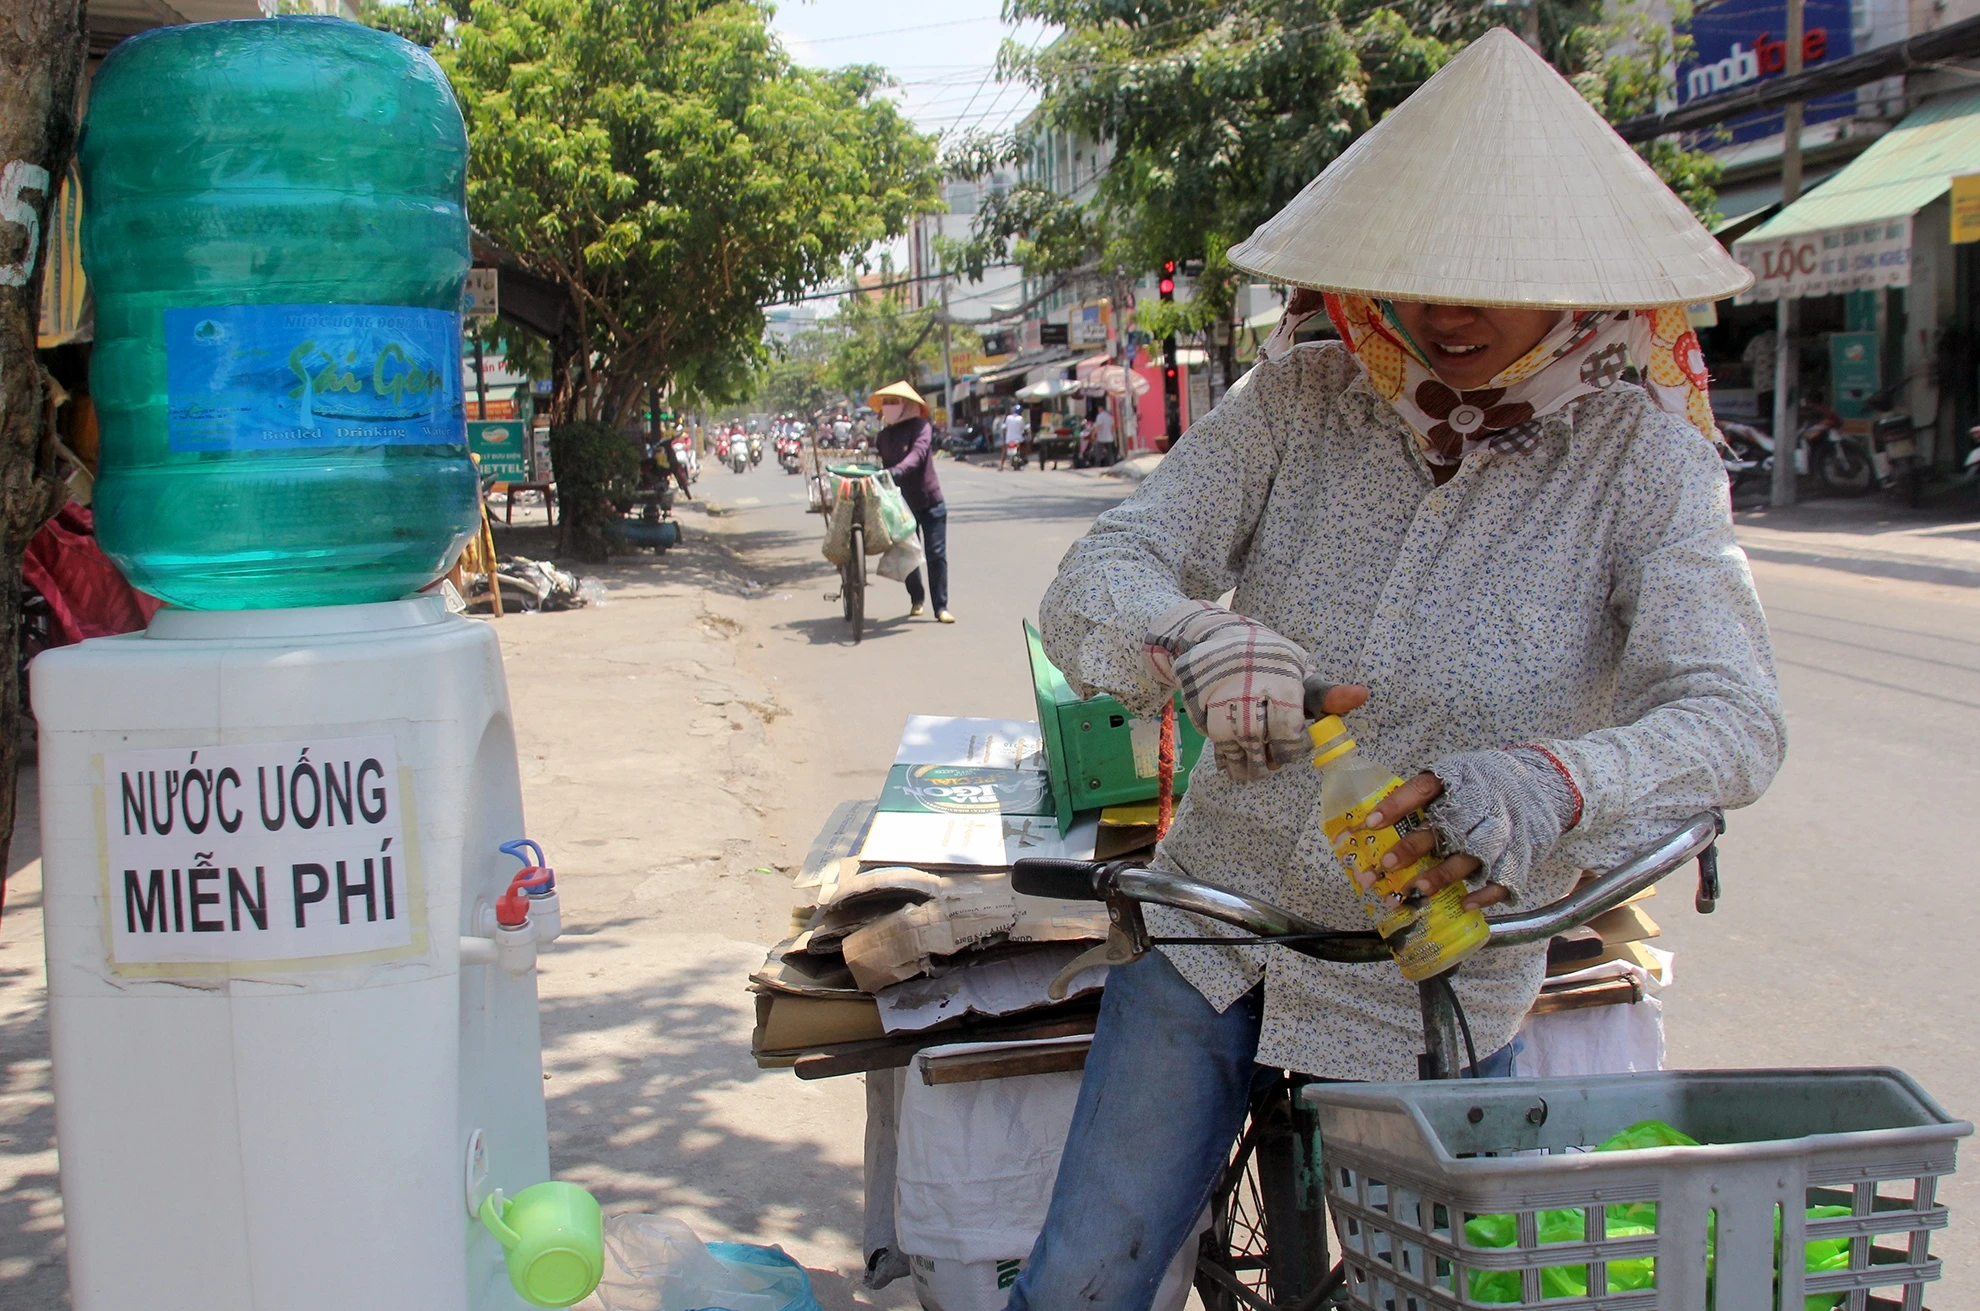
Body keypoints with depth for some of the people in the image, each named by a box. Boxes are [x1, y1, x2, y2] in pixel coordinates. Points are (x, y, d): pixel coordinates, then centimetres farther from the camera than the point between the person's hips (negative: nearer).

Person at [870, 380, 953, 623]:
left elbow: (918, 453, -27)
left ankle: (941, 607, 0)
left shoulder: (921, 427, -10)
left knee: (936, 554, -4)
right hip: (902, 502, 4)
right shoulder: (883, 436, 7)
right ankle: (916, 600, 29)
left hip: (929, 500, -4)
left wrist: (897, 471, -42)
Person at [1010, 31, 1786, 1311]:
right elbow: (1091, 584, -15)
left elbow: (1732, 715, -24)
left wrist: (1552, 785, -46)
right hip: (1214, 929, 1)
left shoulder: (1643, 455, -12)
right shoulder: (1296, 401, -8)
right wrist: (1196, 641, -39)